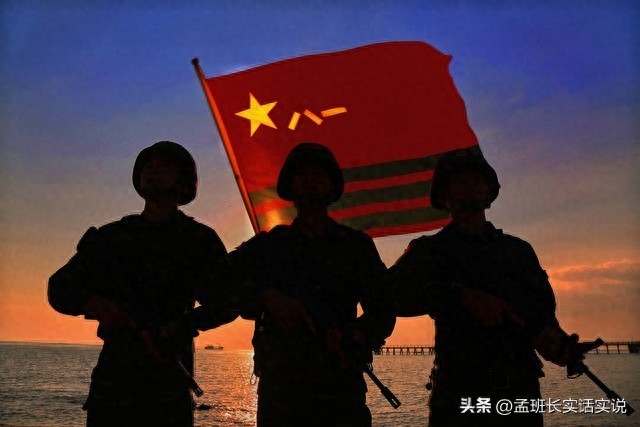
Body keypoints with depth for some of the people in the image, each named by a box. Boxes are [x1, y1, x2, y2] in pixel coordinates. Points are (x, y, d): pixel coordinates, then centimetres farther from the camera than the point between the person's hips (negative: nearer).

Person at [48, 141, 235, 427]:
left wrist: (182, 326, -16)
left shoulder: (199, 240, 4)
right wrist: (92, 302, -15)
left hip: (168, 378, -2)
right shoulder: (111, 236, 11)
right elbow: (58, 288, 9)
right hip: (111, 373, 2)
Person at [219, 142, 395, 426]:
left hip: (341, 396, 0)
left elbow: (382, 314, 3)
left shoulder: (356, 245, 9)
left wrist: (355, 337, -17)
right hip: (278, 394, 0)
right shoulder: (266, 245, 9)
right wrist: (267, 297, -20)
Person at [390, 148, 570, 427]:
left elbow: (544, 309, 13)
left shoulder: (520, 249, 16)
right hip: (460, 396, -4)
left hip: (523, 393, 5)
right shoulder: (430, 249, 1)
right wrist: (464, 296, -29)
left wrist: (554, 338, -10)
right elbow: (392, 292, -17)